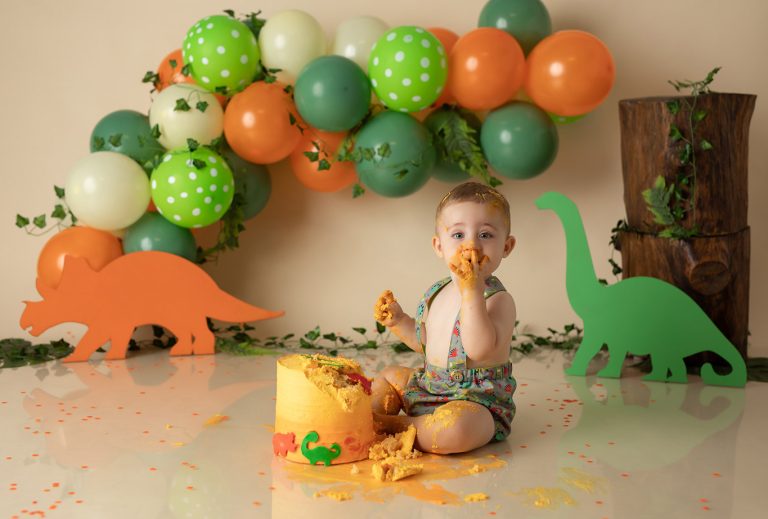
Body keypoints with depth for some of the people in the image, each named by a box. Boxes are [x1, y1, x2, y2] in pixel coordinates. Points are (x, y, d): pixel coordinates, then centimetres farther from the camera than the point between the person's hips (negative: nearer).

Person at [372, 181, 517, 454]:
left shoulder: (498, 299, -20)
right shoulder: (437, 293, 5)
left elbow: (479, 349, -38)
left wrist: (472, 290, -39)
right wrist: (398, 321, 5)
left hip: (477, 401, -9)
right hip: (430, 387, 9)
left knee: (456, 426, -40)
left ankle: (394, 425, -16)